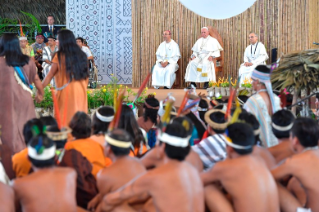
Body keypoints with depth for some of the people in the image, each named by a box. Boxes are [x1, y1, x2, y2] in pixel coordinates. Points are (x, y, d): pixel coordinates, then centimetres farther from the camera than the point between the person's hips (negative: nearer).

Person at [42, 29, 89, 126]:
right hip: (81, 91, 5)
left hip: (66, 91, -5)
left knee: (66, 119, 0)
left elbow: (49, 76, -4)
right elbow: (86, 76, 11)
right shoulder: (81, 55, 7)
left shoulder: (60, 56, -6)